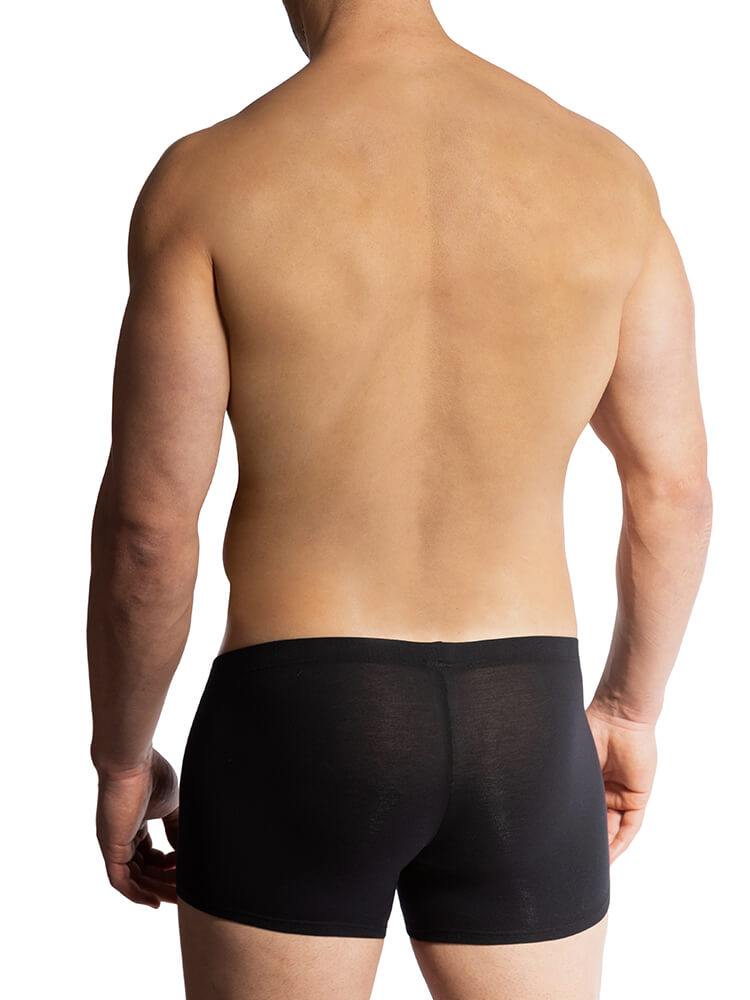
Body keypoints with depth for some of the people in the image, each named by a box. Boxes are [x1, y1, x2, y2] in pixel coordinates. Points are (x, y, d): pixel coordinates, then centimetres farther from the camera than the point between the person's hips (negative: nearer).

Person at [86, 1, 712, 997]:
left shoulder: (209, 179, -11)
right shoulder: (603, 169, -2)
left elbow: (148, 525, -10)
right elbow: (675, 487, 3)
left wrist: (122, 763, 5)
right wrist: (631, 708, 18)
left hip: (294, 725, -2)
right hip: (524, 729, 3)